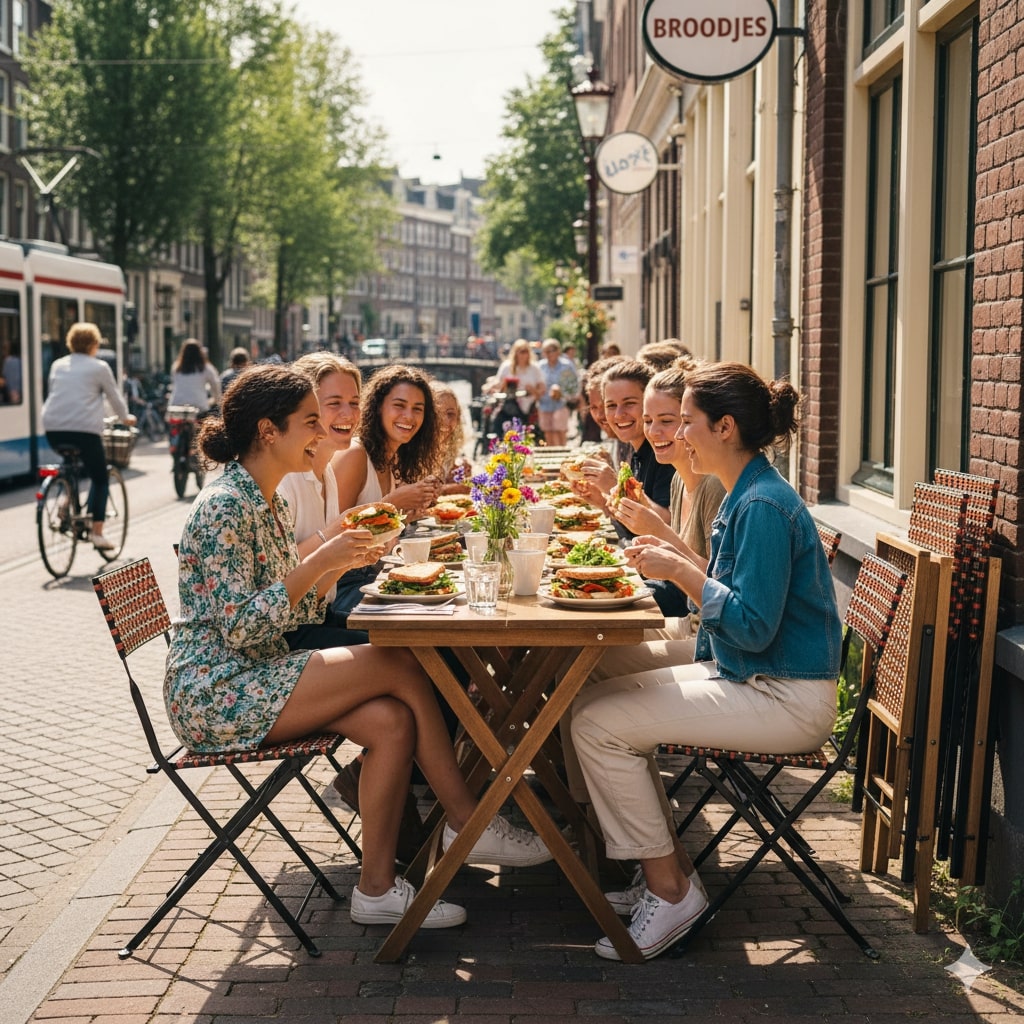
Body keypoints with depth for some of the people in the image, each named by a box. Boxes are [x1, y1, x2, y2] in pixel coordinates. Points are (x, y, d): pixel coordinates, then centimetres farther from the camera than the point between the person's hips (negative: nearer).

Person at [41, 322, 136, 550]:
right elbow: (115, 397, 13)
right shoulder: (99, 367, 5)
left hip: (53, 428, 5)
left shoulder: (58, 365, 17)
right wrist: (125, 417, 32)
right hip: (84, 428, -5)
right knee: (100, 478, 9)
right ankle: (97, 533, 0)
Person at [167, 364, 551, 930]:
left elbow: (295, 612, 15)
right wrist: (318, 561, -23)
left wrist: (340, 559, 0)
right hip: (214, 693, -9)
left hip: (255, 678, 9)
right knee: (400, 664, -18)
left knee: (391, 720, -15)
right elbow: (239, 628, -23)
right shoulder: (223, 506, -16)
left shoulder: (267, 500, 14)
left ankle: (378, 885, -8)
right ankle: (469, 825, -7)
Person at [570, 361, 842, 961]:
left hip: (785, 701, -10)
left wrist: (681, 570, -17)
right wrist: (669, 555, 8)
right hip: (747, 678, 10)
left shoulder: (764, 506, -19)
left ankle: (670, 891, -3)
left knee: (599, 724, -16)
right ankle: (668, 869, 12)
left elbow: (753, 626, -24)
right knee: (594, 702, 7)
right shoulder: (747, 495, 12)